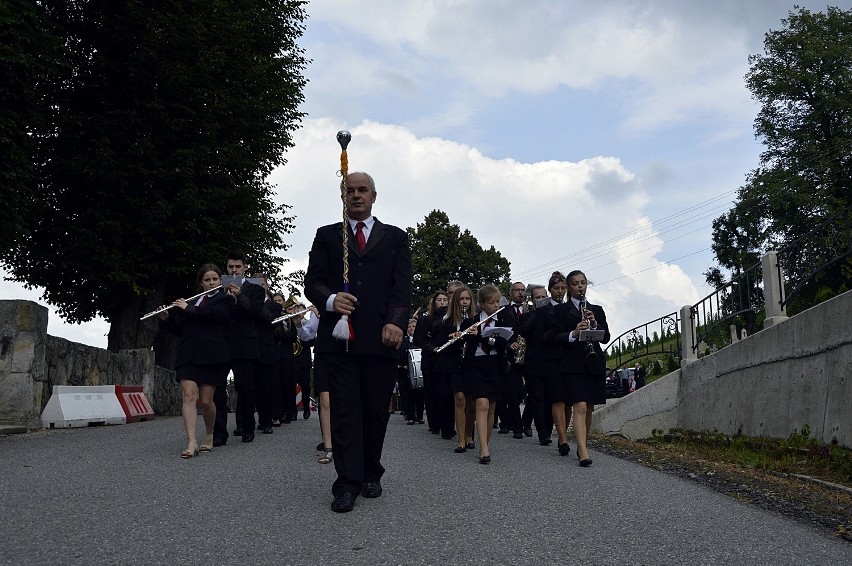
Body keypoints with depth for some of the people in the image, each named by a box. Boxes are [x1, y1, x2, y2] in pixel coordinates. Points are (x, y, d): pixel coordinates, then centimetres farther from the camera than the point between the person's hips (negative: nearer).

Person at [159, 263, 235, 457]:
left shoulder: (226, 299, 8)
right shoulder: (192, 301, 22)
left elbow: (214, 314, -13)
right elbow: (179, 330, 23)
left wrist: (188, 308, -6)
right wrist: (166, 318, 6)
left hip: (211, 356, -4)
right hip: (188, 355, 4)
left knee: (206, 401, -3)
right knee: (189, 396, -12)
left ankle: (209, 436, 21)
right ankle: (191, 443, -17)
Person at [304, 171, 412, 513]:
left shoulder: (395, 237, 15)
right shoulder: (327, 236, 16)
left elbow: (402, 286, 5)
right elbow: (312, 282, 8)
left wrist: (396, 322, -11)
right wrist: (331, 300, -14)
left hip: (381, 337, 0)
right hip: (339, 337, 0)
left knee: (376, 410, 5)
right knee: (344, 409, -3)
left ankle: (371, 474, 20)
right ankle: (348, 483, -2)